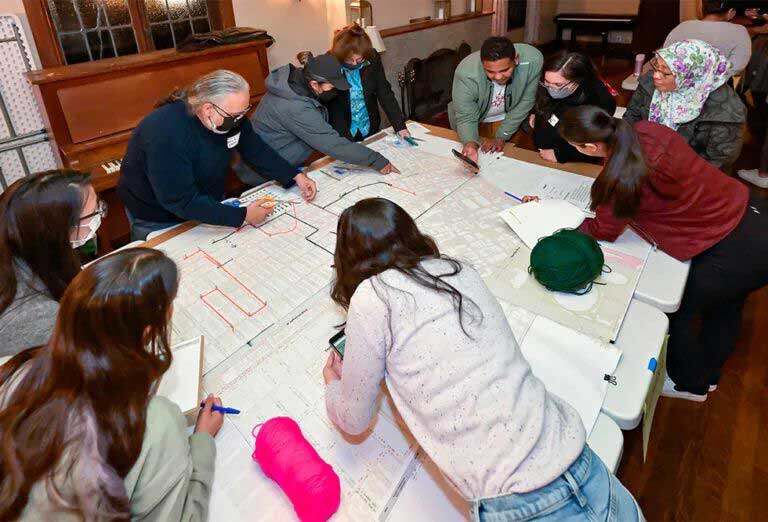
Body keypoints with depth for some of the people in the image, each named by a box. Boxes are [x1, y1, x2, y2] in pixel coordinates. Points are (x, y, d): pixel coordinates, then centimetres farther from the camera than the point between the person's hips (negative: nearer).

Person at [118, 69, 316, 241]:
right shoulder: (167, 133, -38)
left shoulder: (231, 116, -17)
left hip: (208, 202, 6)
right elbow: (181, 201, -38)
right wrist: (243, 216, -38)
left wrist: (296, 177, -14)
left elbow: (256, 150, -3)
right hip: (158, 220, -6)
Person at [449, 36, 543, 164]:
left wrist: (501, 136, -21)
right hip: (476, 120, -1)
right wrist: (470, 143, -49)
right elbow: (465, 117, -29)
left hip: (511, 119, 1)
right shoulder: (465, 73, -37)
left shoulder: (533, 60, -33)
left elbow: (525, 103, -20)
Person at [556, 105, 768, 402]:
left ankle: (690, 384, 44)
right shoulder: (646, 130, -9)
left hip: (736, 253, -8)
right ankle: (708, 373, 56)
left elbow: (602, 231, -9)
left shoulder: (623, 180, -29)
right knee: (724, 308, 29)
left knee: (675, 311, 17)